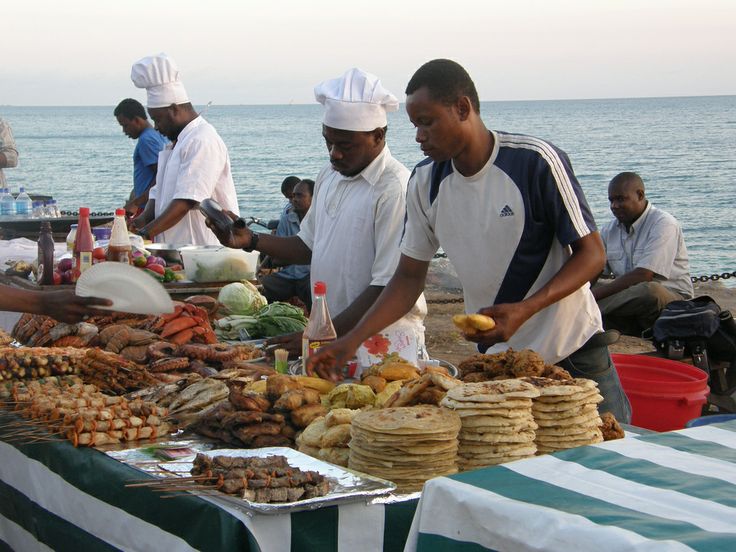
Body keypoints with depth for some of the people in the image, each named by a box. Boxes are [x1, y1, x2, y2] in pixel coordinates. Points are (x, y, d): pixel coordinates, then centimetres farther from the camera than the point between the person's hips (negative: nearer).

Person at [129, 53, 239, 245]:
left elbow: (186, 200, -20)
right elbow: (158, 192, 22)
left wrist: (146, 232, -21)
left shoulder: (203, 141, -13)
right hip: (175, 252, 9)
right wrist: (143, 220, 2)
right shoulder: (174, 144, 21)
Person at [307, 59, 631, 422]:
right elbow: (409, 277, 5)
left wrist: (524, 310, -27)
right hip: (494, 359, 4)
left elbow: (591, 254, -13)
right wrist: (351, 341, -7)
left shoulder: (535, 161, -16)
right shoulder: (426, 183, -1)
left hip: (573, 355, -4)